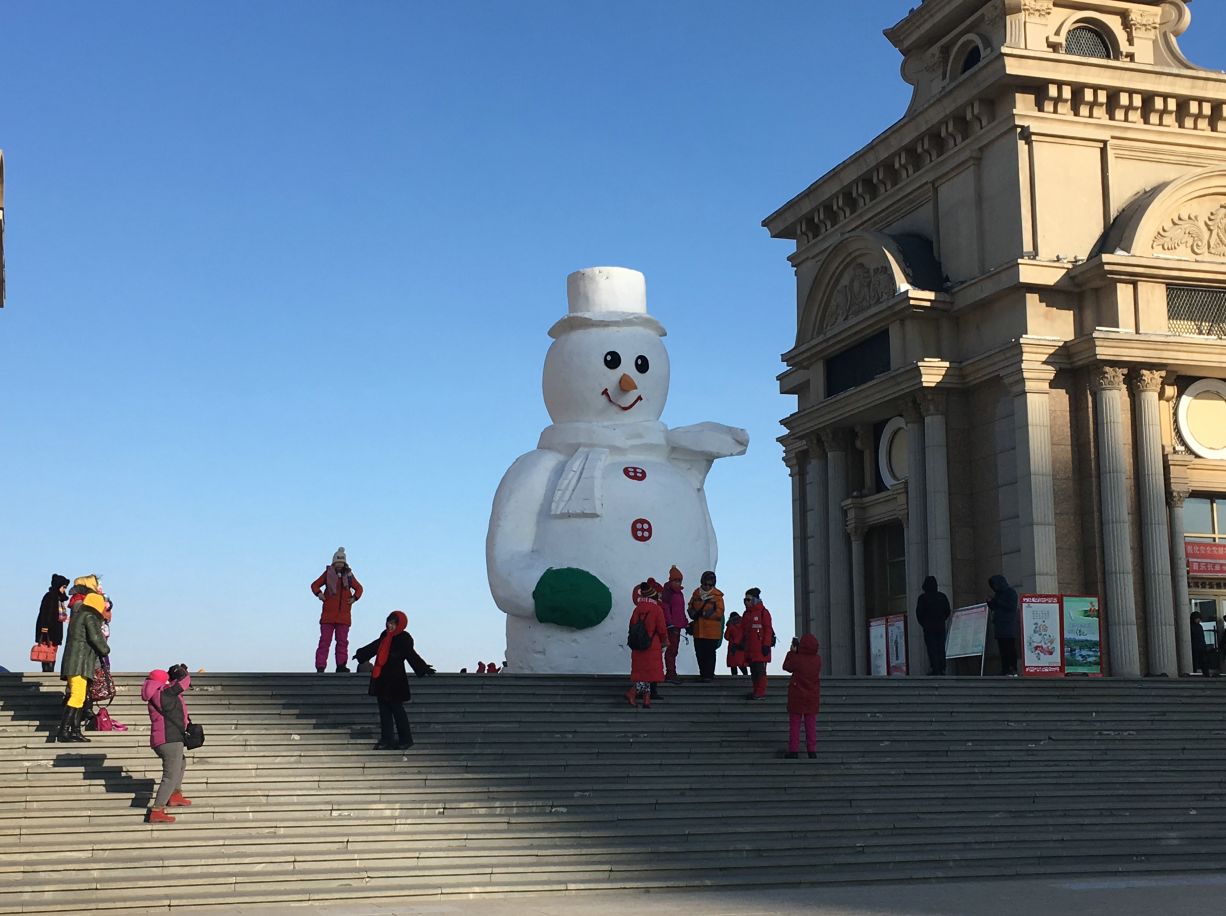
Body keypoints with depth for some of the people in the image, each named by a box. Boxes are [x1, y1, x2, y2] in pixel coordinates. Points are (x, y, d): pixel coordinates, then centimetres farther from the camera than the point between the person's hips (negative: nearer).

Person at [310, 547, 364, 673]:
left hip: (344, 615, 2)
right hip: (328, 614, -2)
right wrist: (319, 593, -7)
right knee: (325, 641, -3)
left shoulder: (348, 575, 6)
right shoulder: (328, 573, 1)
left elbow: (359, 588, 18)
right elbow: (314, 585, 11)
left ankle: (341, 666, 10)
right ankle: (320, 667, -4)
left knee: (342, 641, 5)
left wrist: (354, 598, 2)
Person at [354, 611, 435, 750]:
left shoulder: (403, 639, -9)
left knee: (397, 709, -3)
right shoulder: (384, 636, 13)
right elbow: (373, 647, 28)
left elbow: (411, 655, -15)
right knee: (384, 710, 8)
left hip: (395, 680, -8)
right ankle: (386, 740, 12)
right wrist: (360, 655, 41)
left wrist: (424, 669, -25)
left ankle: (405, 739, 6)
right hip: (381, 680, 8)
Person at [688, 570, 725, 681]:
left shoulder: (717, 595, -6)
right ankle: (702, 674, 21)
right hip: (698, 630, 5)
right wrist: (694, 613, -7)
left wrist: (704, 613, -19)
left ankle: (709, 675, 6)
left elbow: (719, 613, -12)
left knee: (710, 653, -1)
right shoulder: (696, 593, 9)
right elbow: (691, 608, 16)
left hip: (712, 631, -5)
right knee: (699, 653, 10)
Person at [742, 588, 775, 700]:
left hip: (760, 648, -8)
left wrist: (766, 645, -15)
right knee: (753, 670, 9)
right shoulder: (746, 614, 17)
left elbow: (768, 630, -10)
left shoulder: (763, 612, -6)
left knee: (760, 670, -8)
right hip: (750, 648, 8)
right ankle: (756, 691, 15)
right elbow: (743, 630, 22)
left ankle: (761, 693, -6)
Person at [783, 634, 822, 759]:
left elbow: (786, 666, -1)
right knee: (811, 725, 10)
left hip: (797, 698, -3)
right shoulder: (818, 659, -7)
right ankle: (812, 750, 11)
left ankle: (793, 750, 5)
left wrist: (792, 652, 6)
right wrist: (796, 652, 8)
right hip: (813, 697, 3)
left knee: (794, 724, 5)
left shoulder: (797, 659, -18)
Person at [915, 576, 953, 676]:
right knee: (941, 647, 8)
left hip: (929, 627, -4)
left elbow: (919, 612, -7)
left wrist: (922, 623, 8)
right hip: (941, 626, 4)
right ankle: (942, 668, 5)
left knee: (931, 648, -3)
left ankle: (935, 669, -10)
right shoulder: (942, 596, 4)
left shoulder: (922, 598, -8)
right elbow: (948, 611, 7)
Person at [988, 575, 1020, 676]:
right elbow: (994, 608, 24)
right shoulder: (998, 594, 18)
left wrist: (997, 601, -11)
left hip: (1009, 625, -7)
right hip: (999, 626, 7)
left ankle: (1013, 670, -12)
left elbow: (1012, 607, -13)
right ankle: (1005, 670, 0)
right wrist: (990, 602, 5)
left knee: (1010, 648, -10)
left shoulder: (1011, 593, -1)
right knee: (1002, 649, 1)